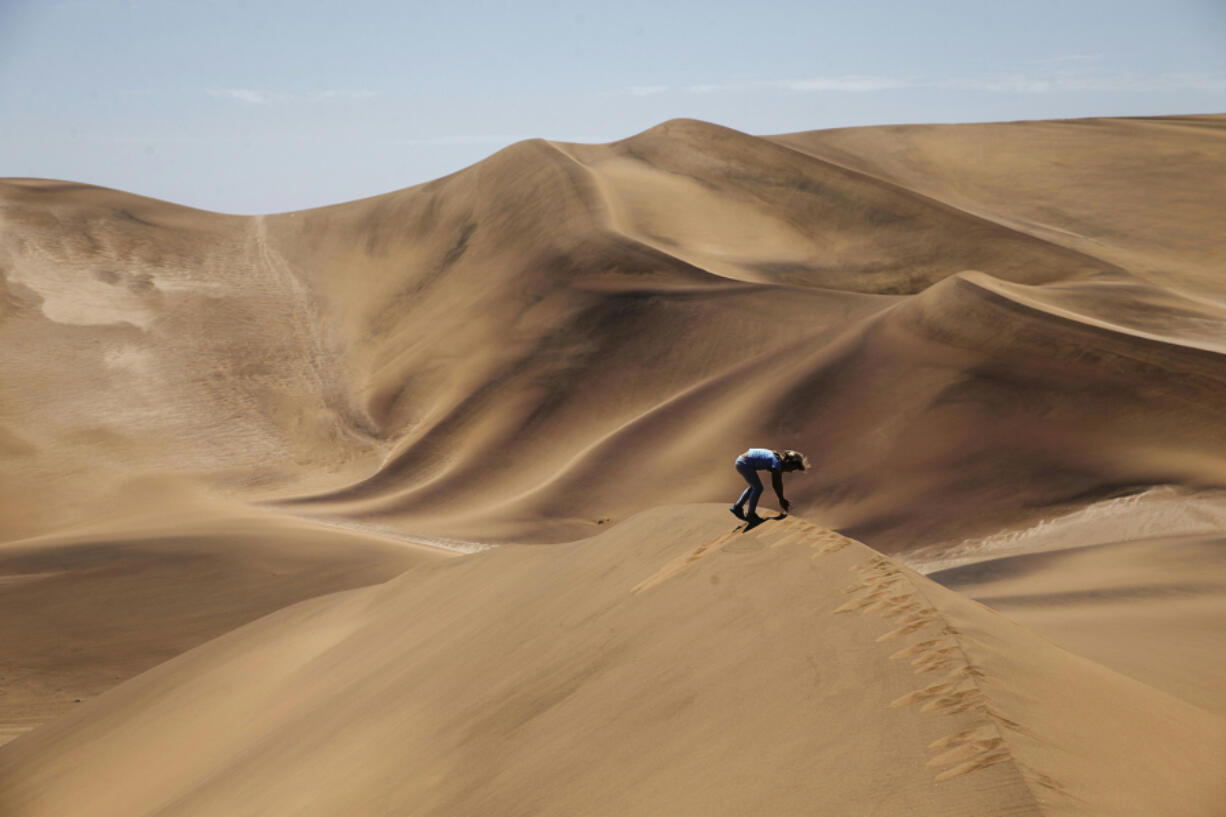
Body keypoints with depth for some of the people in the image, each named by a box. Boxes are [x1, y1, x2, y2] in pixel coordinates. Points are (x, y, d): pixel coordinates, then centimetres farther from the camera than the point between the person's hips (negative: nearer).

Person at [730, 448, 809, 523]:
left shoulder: (781, 460, 8)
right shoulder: (777, 463, -19)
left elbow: (779, 482, 16)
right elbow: (774, 484, -15)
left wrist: (782, 499, 19)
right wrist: (781, 499, -5)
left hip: (741, 460, 10)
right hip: (744, 463, -10)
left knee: (754, 487, 20)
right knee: (758, 488, -6)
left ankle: (737, 507, 25)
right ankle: (751, 515, 4)